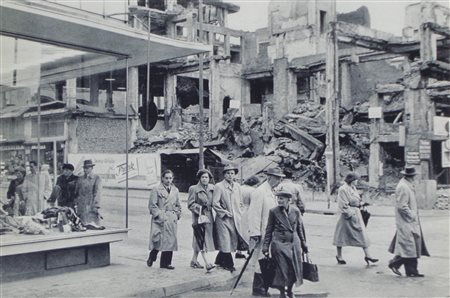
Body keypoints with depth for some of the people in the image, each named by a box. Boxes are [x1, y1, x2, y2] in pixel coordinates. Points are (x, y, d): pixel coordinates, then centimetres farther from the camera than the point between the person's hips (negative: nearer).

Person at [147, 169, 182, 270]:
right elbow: (152, 205, -5)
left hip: (172, 220, 5)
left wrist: (177, 215, 8)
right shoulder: (156, 190, -2)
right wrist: (159, 215, -12)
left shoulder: (175, 190, 14)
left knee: (170, 241, 2)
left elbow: (178, 205, 21)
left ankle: (166, 262, 11)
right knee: (158, 239, -8)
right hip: (160, 220, -5)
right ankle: (151, 258, 17)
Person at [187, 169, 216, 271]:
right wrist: (200, 208, -18)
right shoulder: (194, 189, -6)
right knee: (201, 239, -11)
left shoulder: (211, 188, 10)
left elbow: (214, 202, 20)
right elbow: (190, 204, -7)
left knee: (199, 240, 12)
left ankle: (194, 260, 24)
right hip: (199, 216, -5)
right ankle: (206, 263, -14)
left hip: (209, 216, 5)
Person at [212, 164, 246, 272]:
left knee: (234, 241, 6)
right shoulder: (219, 186, -7)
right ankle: (229, 264, 6)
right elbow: (215, 203, -9)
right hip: (223, 219, -6)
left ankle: (219, 261, 22)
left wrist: (238, 213, 9)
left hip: (235, 218, 6)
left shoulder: (237, 186, 11)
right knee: (225, 242, -5)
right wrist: (225, 212, -13)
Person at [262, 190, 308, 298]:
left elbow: (299, 228, 11)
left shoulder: (296, 211, 2)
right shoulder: (273, 211, -3)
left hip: (294, 243, 3)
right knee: (282, 269, -1)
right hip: (279, 244, -3)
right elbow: (269, 230, 1)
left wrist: (303, 243, 14)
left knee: (294, 268, 8)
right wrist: (265, 246, -1)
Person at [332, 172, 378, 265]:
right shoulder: (343, 189, -16)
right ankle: (339, 256, 18)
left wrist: (361, 203, 6)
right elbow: (344, 205, -18)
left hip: (356, 214, 9)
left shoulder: (353, 188, 11)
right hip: (347, 215, -9)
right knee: (342, 236, 4)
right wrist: (350, 215, -19)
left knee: (362, 234, 4)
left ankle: (367, 255, 6)